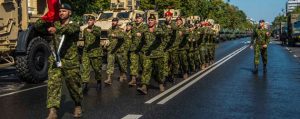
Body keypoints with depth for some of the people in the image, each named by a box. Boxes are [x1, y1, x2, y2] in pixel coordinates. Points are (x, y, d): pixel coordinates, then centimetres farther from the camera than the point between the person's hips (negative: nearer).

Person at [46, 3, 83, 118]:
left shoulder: (74, 26, -2)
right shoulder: (55, 24, 11)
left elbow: (68, 29, -27)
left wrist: (56, 29, -48)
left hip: (70, 62, -3)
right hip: (55, 61, 3)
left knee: (74, 85, 9)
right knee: (53, 84, -9)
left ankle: (78, 106, 32)